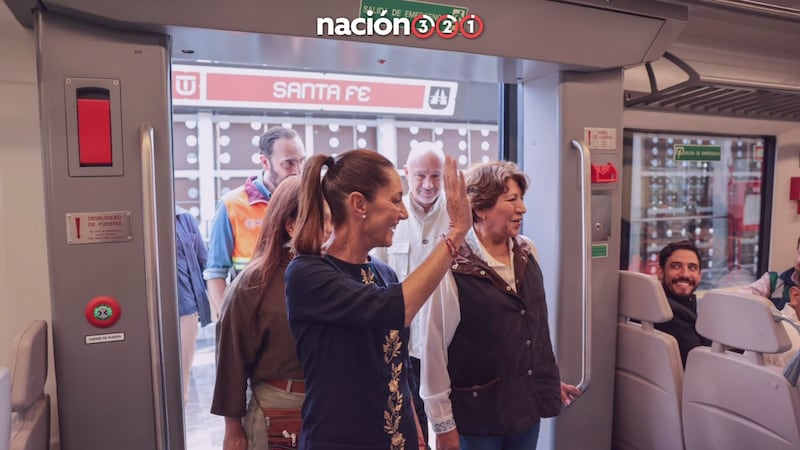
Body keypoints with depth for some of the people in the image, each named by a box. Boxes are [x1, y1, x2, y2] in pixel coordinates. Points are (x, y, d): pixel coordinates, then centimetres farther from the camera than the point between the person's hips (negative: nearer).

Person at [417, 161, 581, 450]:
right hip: (476, 414, -6)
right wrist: (443, 423, -10)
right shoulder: (452, 267, -19)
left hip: (528, 404, 6)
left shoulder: (526, 253, 1)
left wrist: (551, 378, 17)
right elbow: (434, 348, -15)